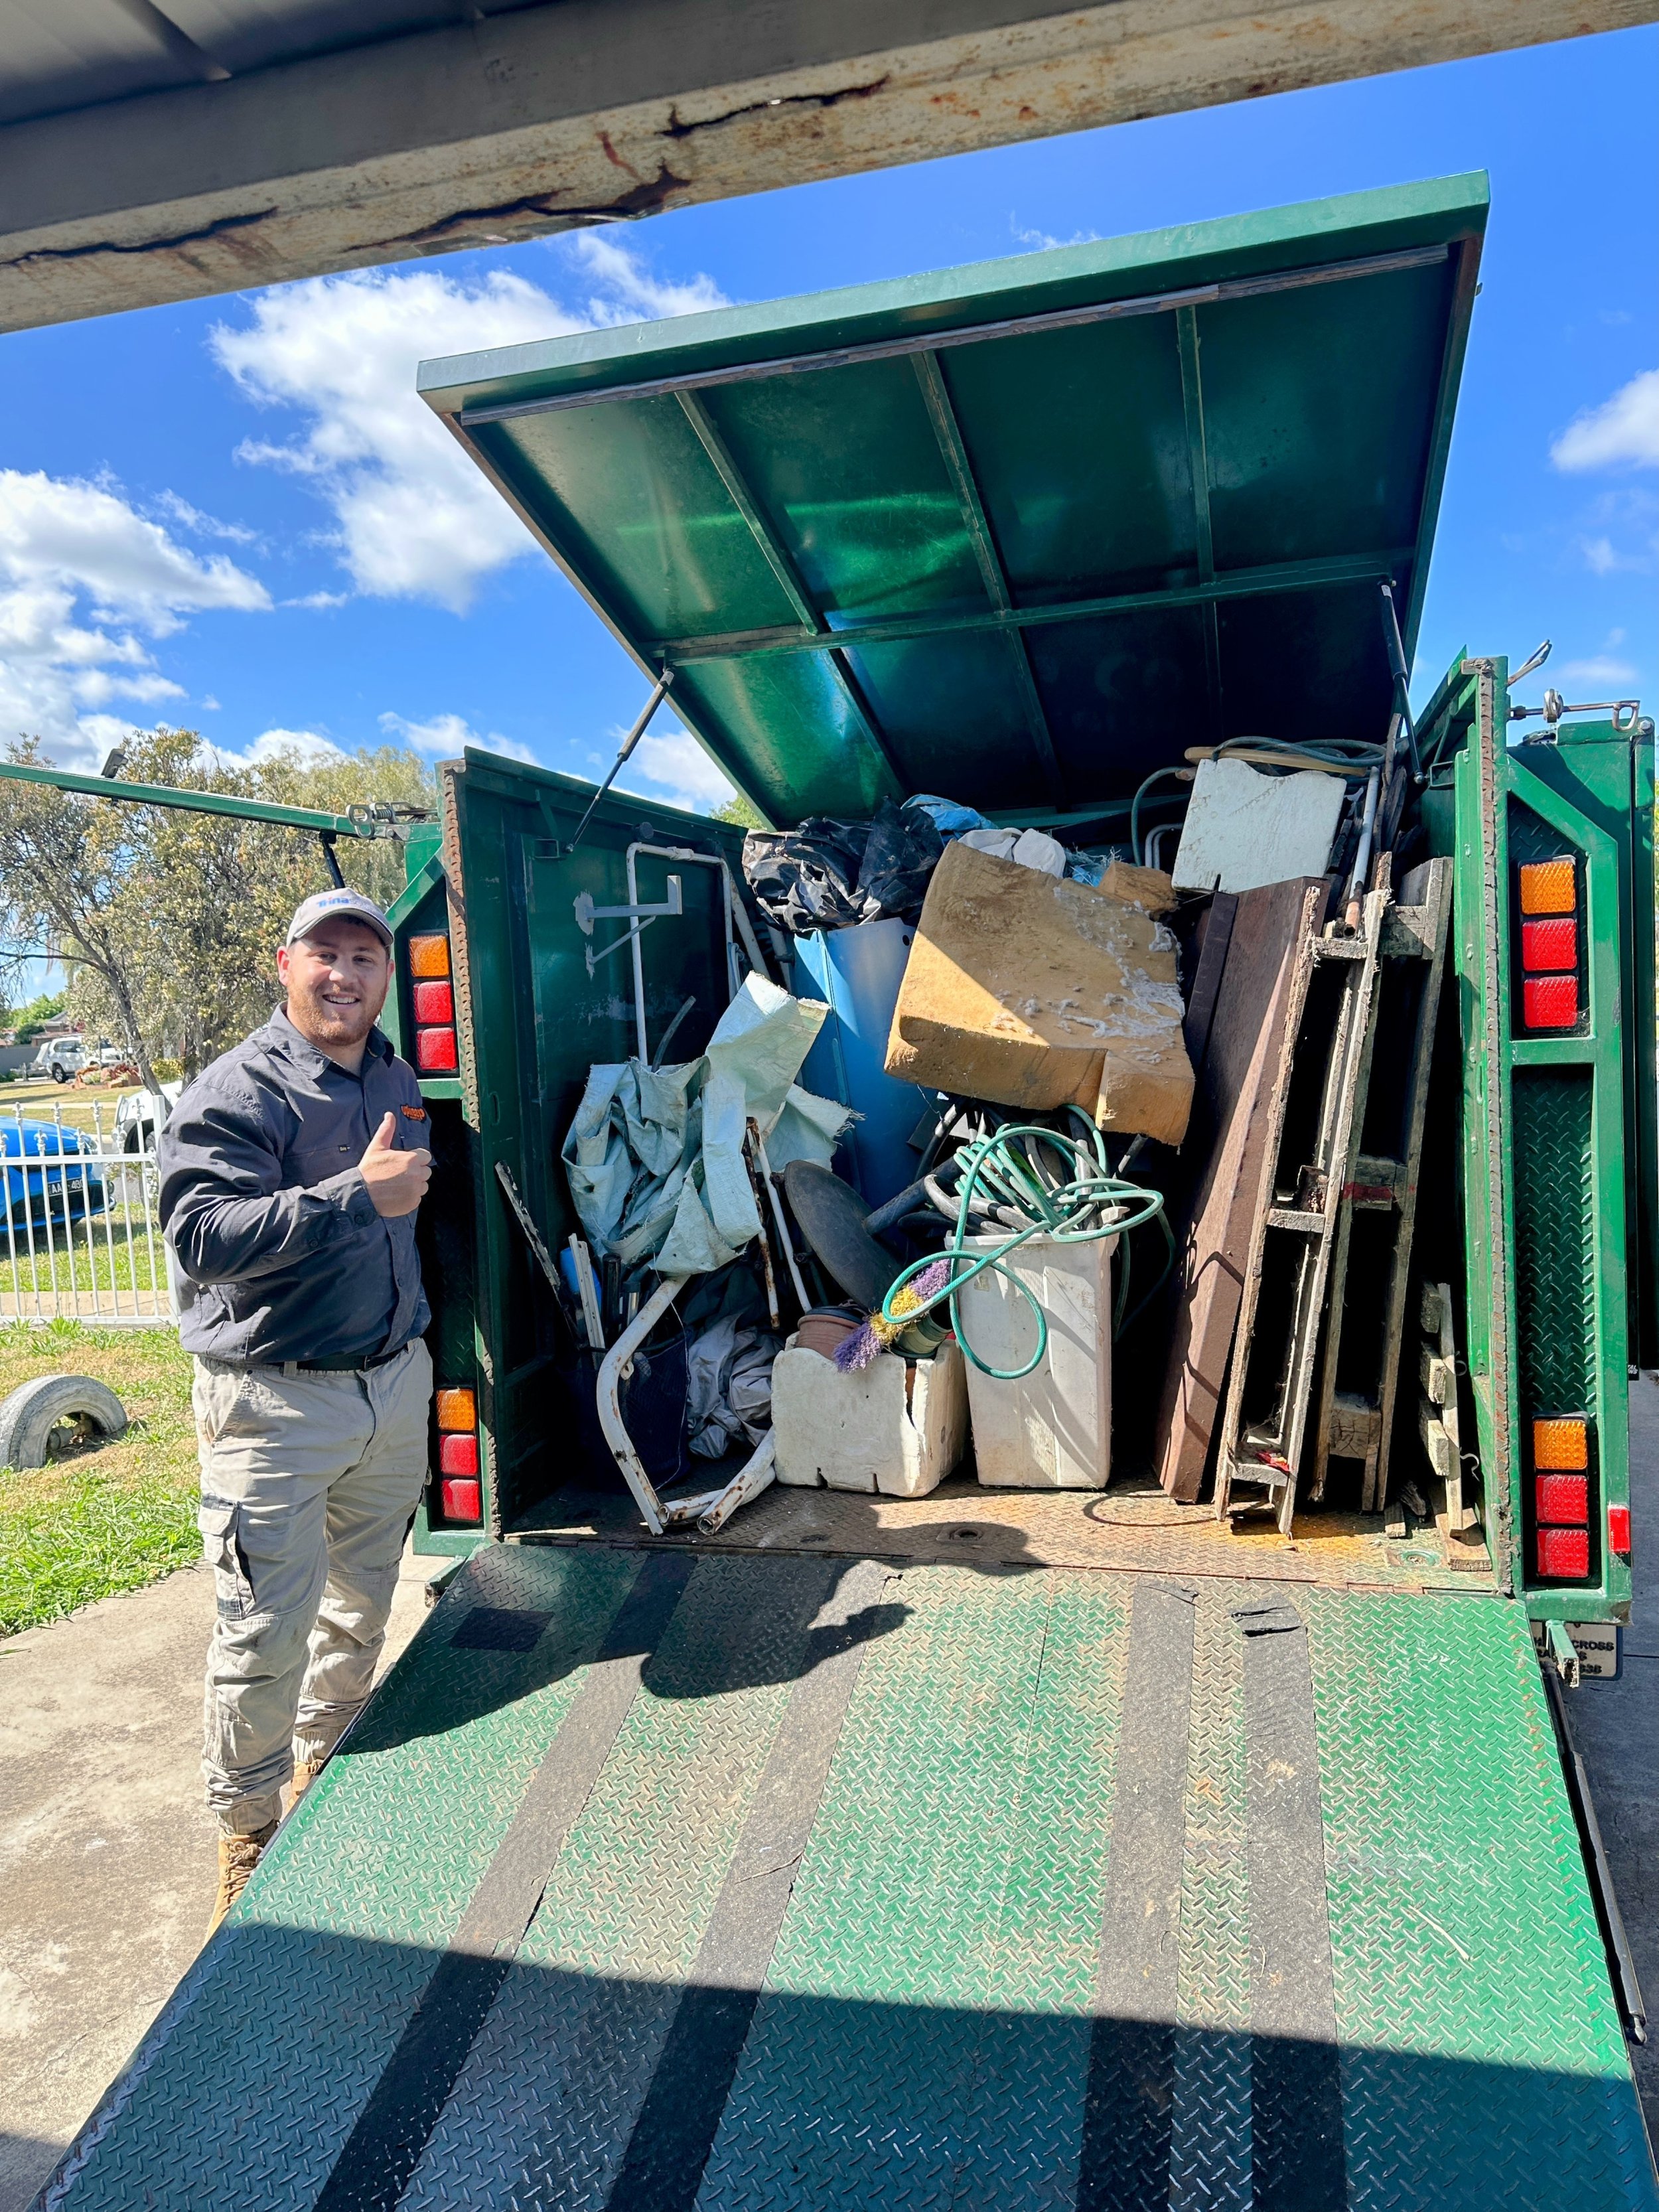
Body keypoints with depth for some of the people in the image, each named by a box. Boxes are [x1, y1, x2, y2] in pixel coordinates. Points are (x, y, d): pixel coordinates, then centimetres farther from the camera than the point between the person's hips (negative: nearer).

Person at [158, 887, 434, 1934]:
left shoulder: (400, 1082, 10)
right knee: (267, 1633, -1)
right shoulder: (236, 1091, -13)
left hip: (396, 1384, 7)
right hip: (276, 1400, -7)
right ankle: (248, 1828, 21)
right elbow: (200, 1234, -26)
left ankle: (327, 1773, 40)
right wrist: (356, 1197, -28)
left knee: (363, 1609, 19)